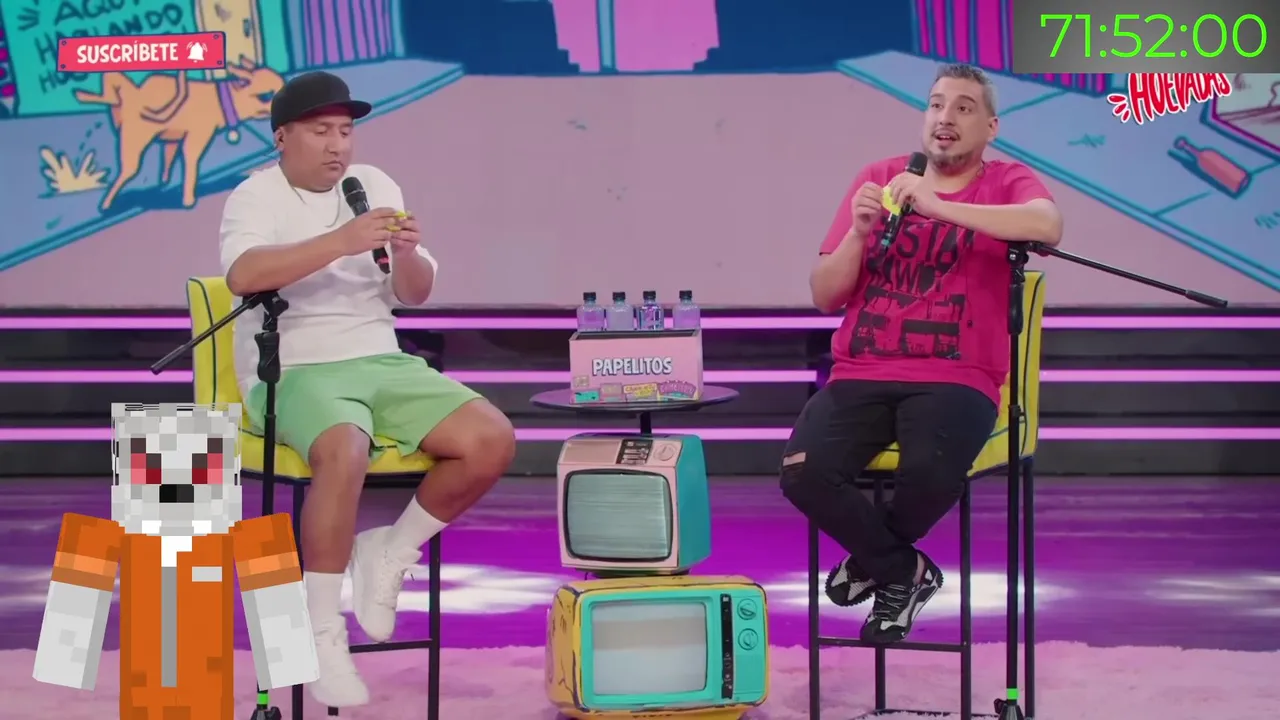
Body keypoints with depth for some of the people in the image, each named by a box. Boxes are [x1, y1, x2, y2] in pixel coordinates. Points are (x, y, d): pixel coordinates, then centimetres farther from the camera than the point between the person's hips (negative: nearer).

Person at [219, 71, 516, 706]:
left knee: (493, 441, -16)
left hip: (382, 363, 6)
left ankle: (390, 552, 6)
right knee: (346, 452, -38)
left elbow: (415, 295, 10)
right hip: (295, 373, -6)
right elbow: (243, 275, -26)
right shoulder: (256, 197, -4)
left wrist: (407, 255, -14)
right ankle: (322, 634, -24)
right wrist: (342, 241, -32)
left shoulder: (375, 185, 13)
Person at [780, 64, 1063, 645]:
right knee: (804, 473, -25)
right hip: (861, 374, 3)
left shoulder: (1006, 183, 5)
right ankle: (903, 570, 5)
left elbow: (1049, 226, -22)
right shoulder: (878, 179, 13)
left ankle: (876, 560, 4)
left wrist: (938, 206, -25)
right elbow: (825, 296, 11)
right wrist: (859, 231, -8)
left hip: (956, 379, -2)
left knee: (931, 473, -34)